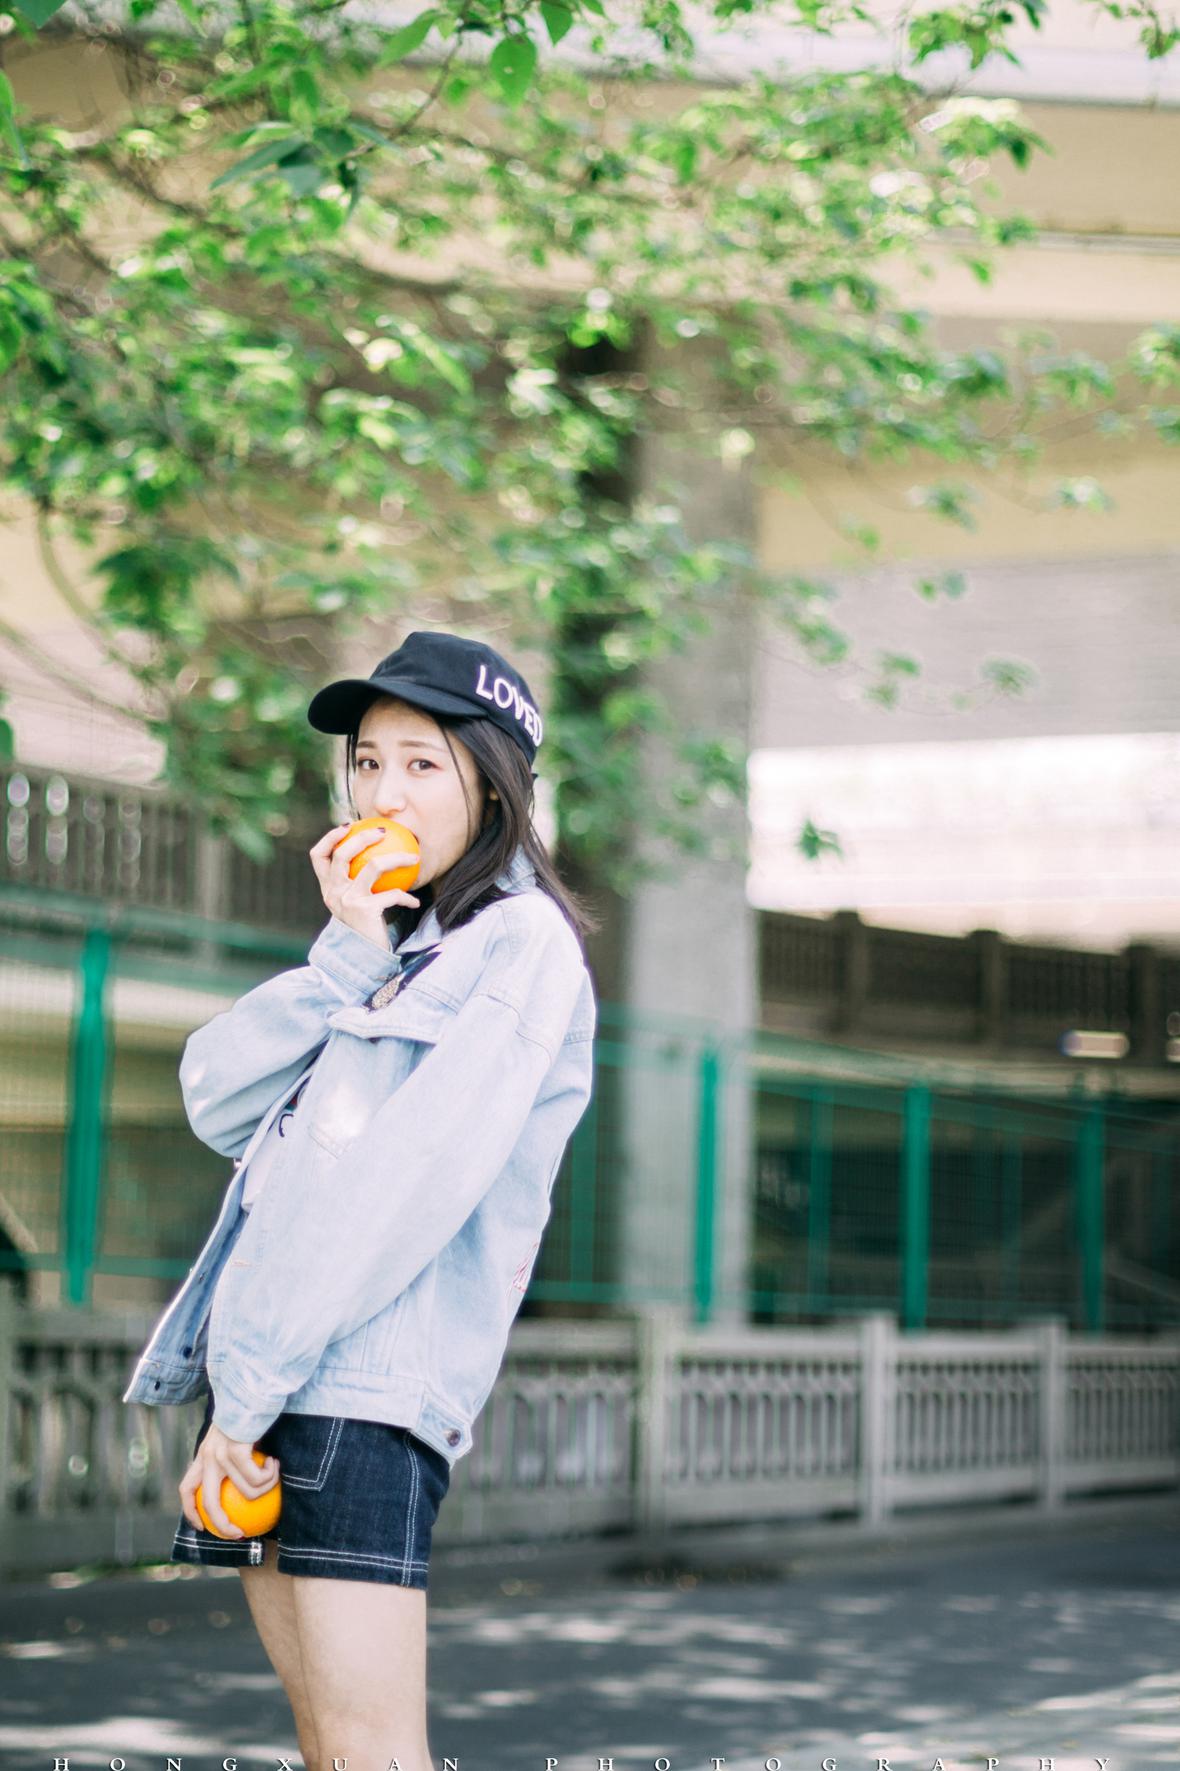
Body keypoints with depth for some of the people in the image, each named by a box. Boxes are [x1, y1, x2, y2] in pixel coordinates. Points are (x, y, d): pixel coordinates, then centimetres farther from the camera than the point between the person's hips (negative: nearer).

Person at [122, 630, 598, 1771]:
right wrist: (346, 957, -2)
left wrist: (250, 1382, -16)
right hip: (260, 1366, 8)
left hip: (365, 1376, -8)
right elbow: (217, 1102, 12)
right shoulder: (392, 942, 23)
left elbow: (418, 1175, -14)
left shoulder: (521, 941, -4)